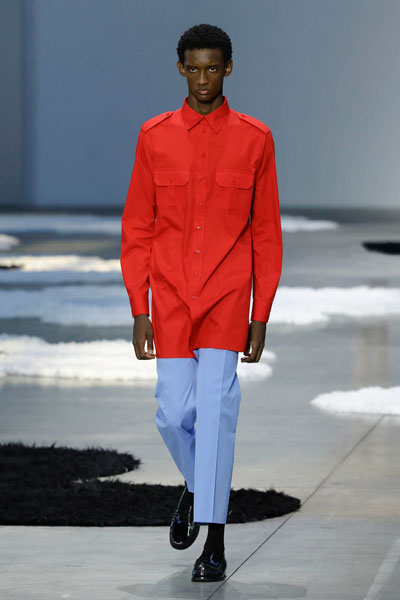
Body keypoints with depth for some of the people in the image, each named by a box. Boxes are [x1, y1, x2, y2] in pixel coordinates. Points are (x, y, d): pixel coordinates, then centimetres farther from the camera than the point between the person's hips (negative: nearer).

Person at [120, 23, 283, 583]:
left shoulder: (255, 139, 1)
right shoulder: (155, 137, 4)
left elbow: (267, 234, 4)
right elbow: (136, 230, 6)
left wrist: (261, 317, 1)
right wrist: (139, 311, 1)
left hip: (228, 301, -2)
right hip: (171, 300, 2)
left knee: (215, 411, -10)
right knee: (174, 414, 3)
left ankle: (214, 542, -6)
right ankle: (197, 487, 35)